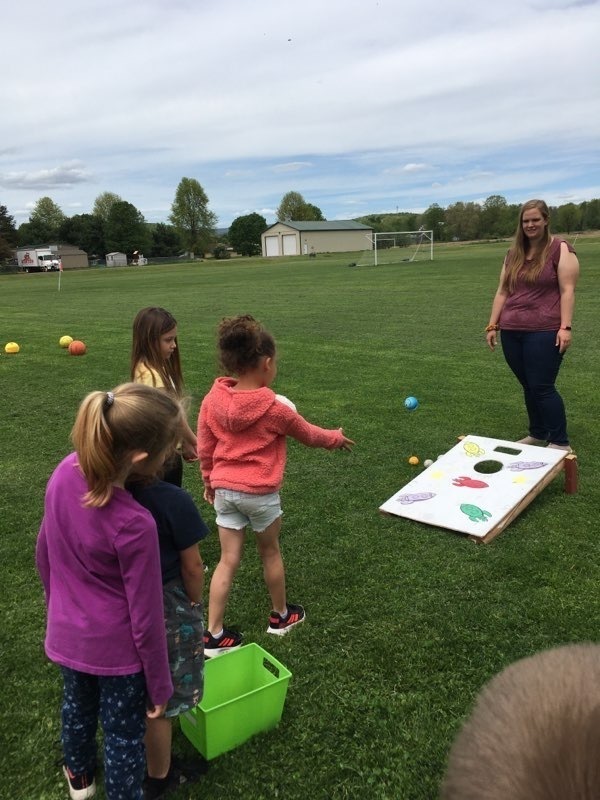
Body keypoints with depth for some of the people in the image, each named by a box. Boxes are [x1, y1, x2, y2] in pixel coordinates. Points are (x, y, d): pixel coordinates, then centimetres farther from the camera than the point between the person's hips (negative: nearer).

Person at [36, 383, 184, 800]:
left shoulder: (65, 472, -17)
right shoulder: (134, 524, -35)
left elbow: (44, 553, 1)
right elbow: (145, 619, -22)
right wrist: (160, 686, -5)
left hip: (67, 634, 7)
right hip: (116, 648, -7)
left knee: (77, 704, 32)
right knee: (124, 734, 19)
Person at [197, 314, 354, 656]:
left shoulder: (212, 400, -6)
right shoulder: (275, 408, -15)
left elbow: (205, 447, 5)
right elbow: (308, 434, 2)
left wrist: (209, 480, 20)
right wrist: (336, 438, 21)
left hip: (224, 490, 4)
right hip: (260, 493, -3)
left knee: (228, 560, 11)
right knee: (270, 552, 19)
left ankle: (214, 636, 16)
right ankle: (281, 615, 39)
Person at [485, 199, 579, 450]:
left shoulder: (560, 249, -3)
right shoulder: (514, 254, 14)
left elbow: (567, 291, -8)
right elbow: (502, 292, 16)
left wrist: (565, 327, -16)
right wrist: (492, 325, 12)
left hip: (544, 332, -6)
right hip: (511, 332, 6)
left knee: (542, 387, -6)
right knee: (528, 387, 12)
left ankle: (560, 443, 6)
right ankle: (537, 434, 27)